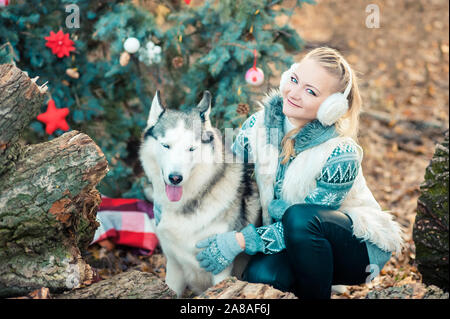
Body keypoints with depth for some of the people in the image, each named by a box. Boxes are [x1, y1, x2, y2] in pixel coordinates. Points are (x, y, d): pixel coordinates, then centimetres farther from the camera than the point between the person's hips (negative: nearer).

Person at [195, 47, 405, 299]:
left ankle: (318, 296, -13)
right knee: (259, 275, -29)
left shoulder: (341, 154, -25)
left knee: (299, 216, -35)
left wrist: (242, 241, -29)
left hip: (356, 246, -4)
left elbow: (305, 221, -22)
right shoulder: (257, 127, -10)